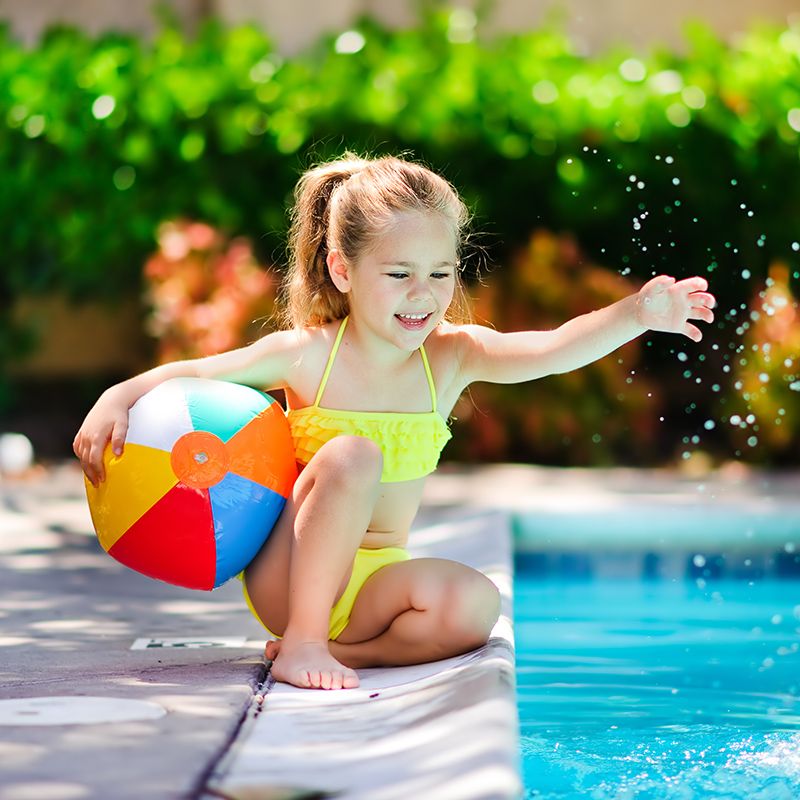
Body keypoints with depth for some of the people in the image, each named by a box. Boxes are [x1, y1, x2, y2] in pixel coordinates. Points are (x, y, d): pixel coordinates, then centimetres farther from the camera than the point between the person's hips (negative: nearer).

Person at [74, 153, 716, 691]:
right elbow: (190, 375, -1)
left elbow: (553, 349, -19)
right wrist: (117, 400, -19)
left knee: (475, 604, -27)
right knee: (353, 455, -30)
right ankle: (302, 643, -22)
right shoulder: (305, 355, -10)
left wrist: (636, 316, -36)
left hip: (374, 580, 2)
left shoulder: (452, 355, -4)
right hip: (286, 578, -2)